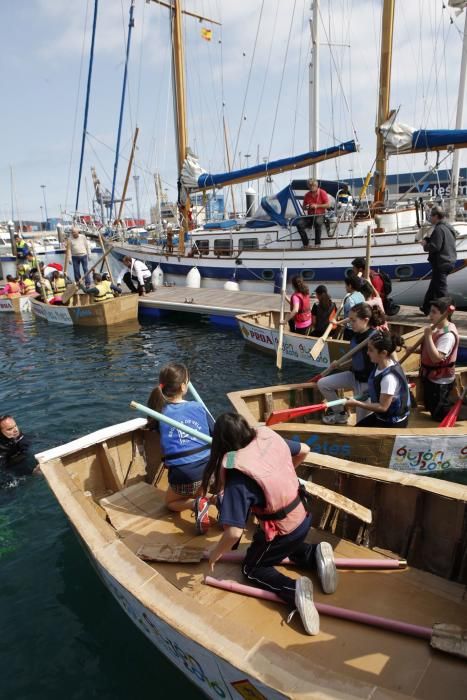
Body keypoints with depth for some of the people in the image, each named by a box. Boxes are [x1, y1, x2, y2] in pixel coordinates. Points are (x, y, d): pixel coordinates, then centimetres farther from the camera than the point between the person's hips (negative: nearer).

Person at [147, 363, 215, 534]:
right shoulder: (198, 408, 1)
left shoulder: (160, 412, -1)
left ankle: (196, 504, -3)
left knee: (170, 503, 31)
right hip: (209, 469, 2)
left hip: (183, 476, -2)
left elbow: (151, 425, 23)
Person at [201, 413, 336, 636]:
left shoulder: (238, 478, -27)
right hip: (302, 520, 7)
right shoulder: (270, 438, -11)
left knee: (251, 569, 20)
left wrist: (216, 553, -9)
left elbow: (234, 532, -29)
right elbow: (303, 450, 9)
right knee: (286, 548, 38)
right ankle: (316, 554, 9)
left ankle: (294, 590, -7)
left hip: (279, 533, -6)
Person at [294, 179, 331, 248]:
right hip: (310, 215, 4)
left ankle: (317, 243, -26)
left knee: (317, 222, -40)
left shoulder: (322, 193, -1)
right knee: (299, 224, -23)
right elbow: (303, 208, 19)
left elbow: (328, 205, -6)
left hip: (320, 215, -4)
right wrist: (306, 207, -7)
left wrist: (317, 206, -15)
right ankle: (306, 243, -12)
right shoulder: (307, 195, 10)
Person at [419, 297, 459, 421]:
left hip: (440, 381, -9)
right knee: (430, 408, 23)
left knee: (438, 415, 4)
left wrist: (428, 336, -34)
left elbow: (436, 357, -35)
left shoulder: (448, 334, -28)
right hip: (432, 377, 9)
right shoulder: (439, 328, 2)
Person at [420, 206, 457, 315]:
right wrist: (428, 240, 7)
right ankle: (426, 308, 33)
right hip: (449, 261, 10)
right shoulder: (449, 227, 14)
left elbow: (435, 247, -24)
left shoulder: (439, 229, -18)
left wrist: (425, 245, -6)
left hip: (441, 263, -10)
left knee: (440, 288, -3)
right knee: (433, 285, 21)